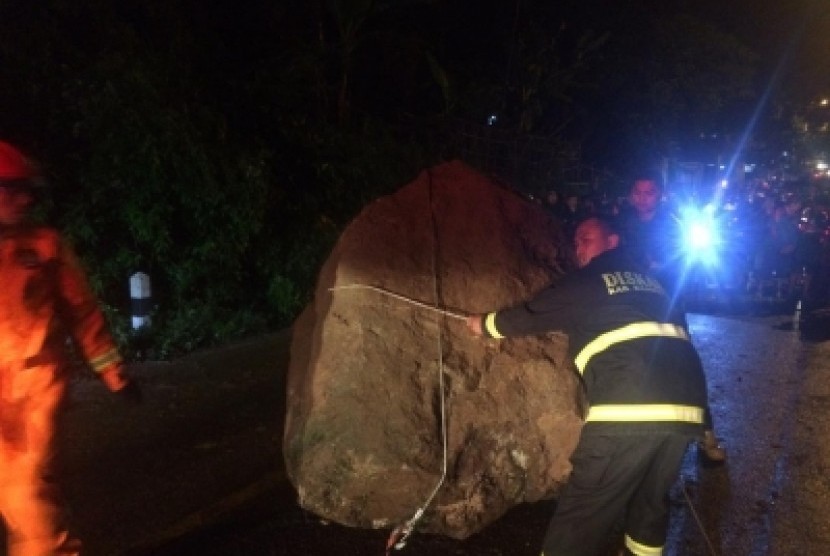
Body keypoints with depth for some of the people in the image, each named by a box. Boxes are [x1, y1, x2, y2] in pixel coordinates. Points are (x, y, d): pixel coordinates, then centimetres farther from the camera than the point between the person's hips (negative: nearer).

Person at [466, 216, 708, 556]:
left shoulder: (586, 282, 8)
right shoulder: (650, 283, 27)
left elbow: (533, 315, 17)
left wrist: (486, 324, 35)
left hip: (629, 408, -7)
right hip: (686, 403, 7)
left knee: (583, 511, -1)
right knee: (651, 500, 24)